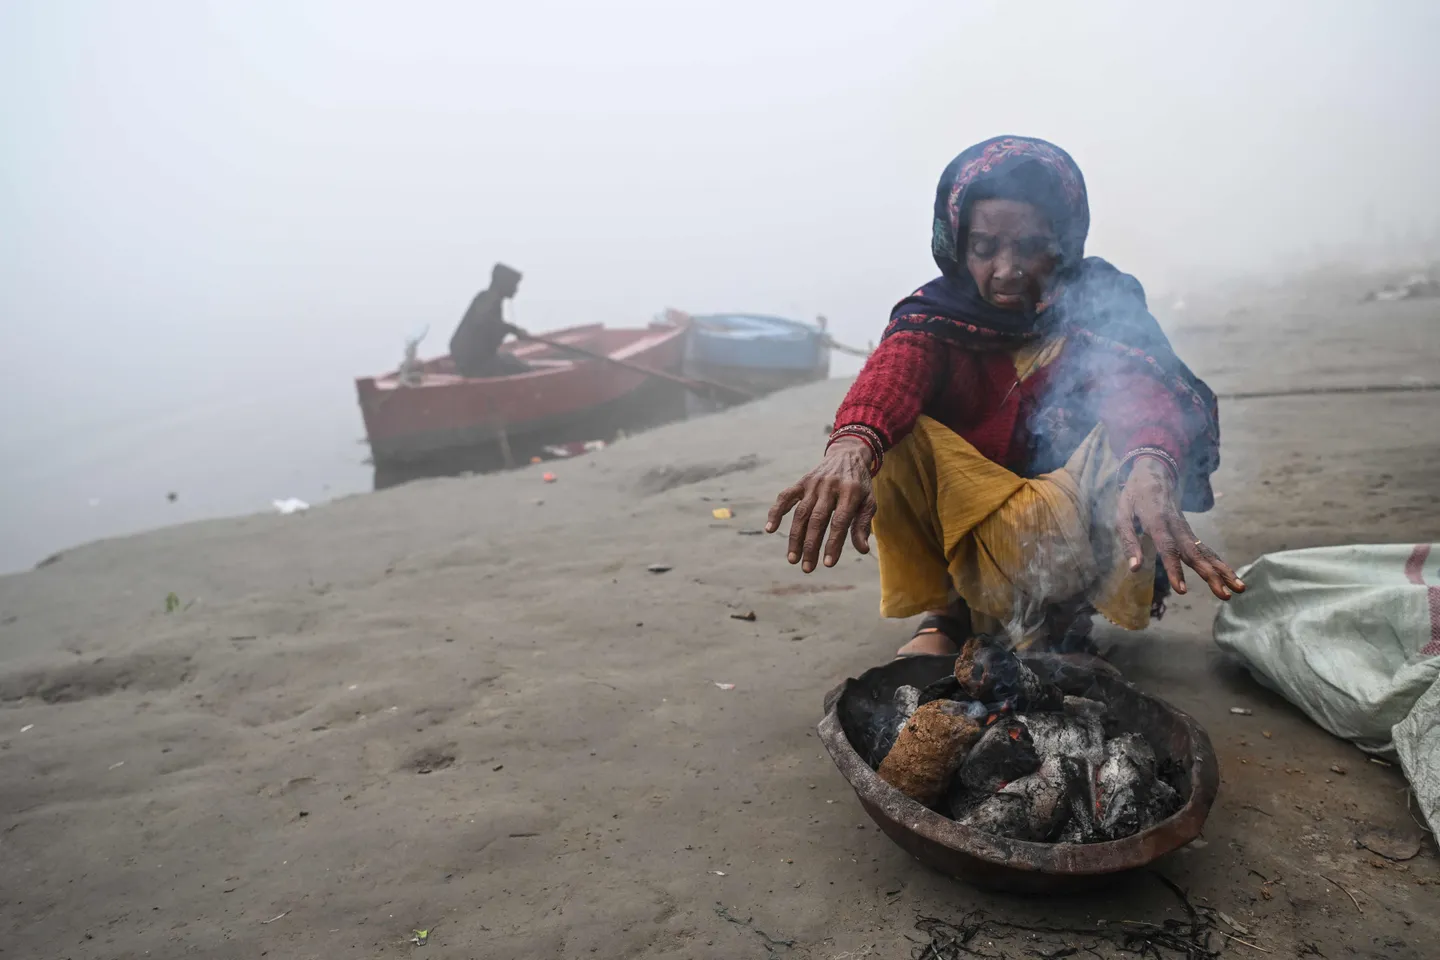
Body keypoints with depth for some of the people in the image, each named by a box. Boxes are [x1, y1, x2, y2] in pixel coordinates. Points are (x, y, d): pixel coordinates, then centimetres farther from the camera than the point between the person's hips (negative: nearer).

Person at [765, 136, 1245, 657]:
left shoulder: (1101, 302, -6)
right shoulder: (939, 310, -5)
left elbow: (1139, 383, -28)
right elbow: (894, 368, -28)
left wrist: (1150, 468, -53)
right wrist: (851, 443, -53)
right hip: (957, 513, 1)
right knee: (894, 436, -26)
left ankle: (1059, 614, -5)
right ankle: (948, 608, -4)